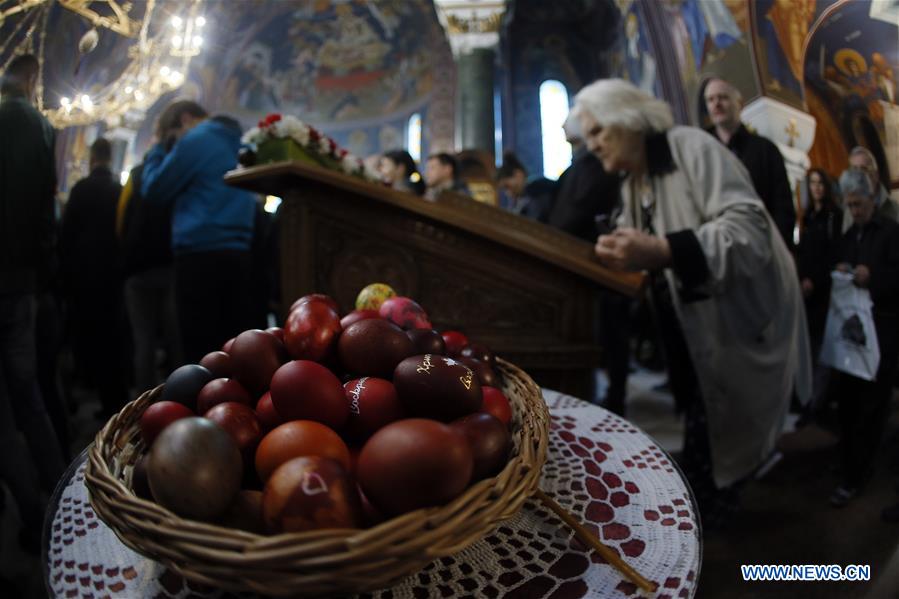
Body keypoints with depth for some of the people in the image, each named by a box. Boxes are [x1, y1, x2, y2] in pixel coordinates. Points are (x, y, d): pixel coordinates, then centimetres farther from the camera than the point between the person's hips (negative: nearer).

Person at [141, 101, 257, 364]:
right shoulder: (236, 143, 20)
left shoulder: (195, 140, -4)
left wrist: (159, 150, 16)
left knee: (200, 350, -4)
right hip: (237, 253, 8)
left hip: (202, 254, -8)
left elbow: (154, 190, 2)